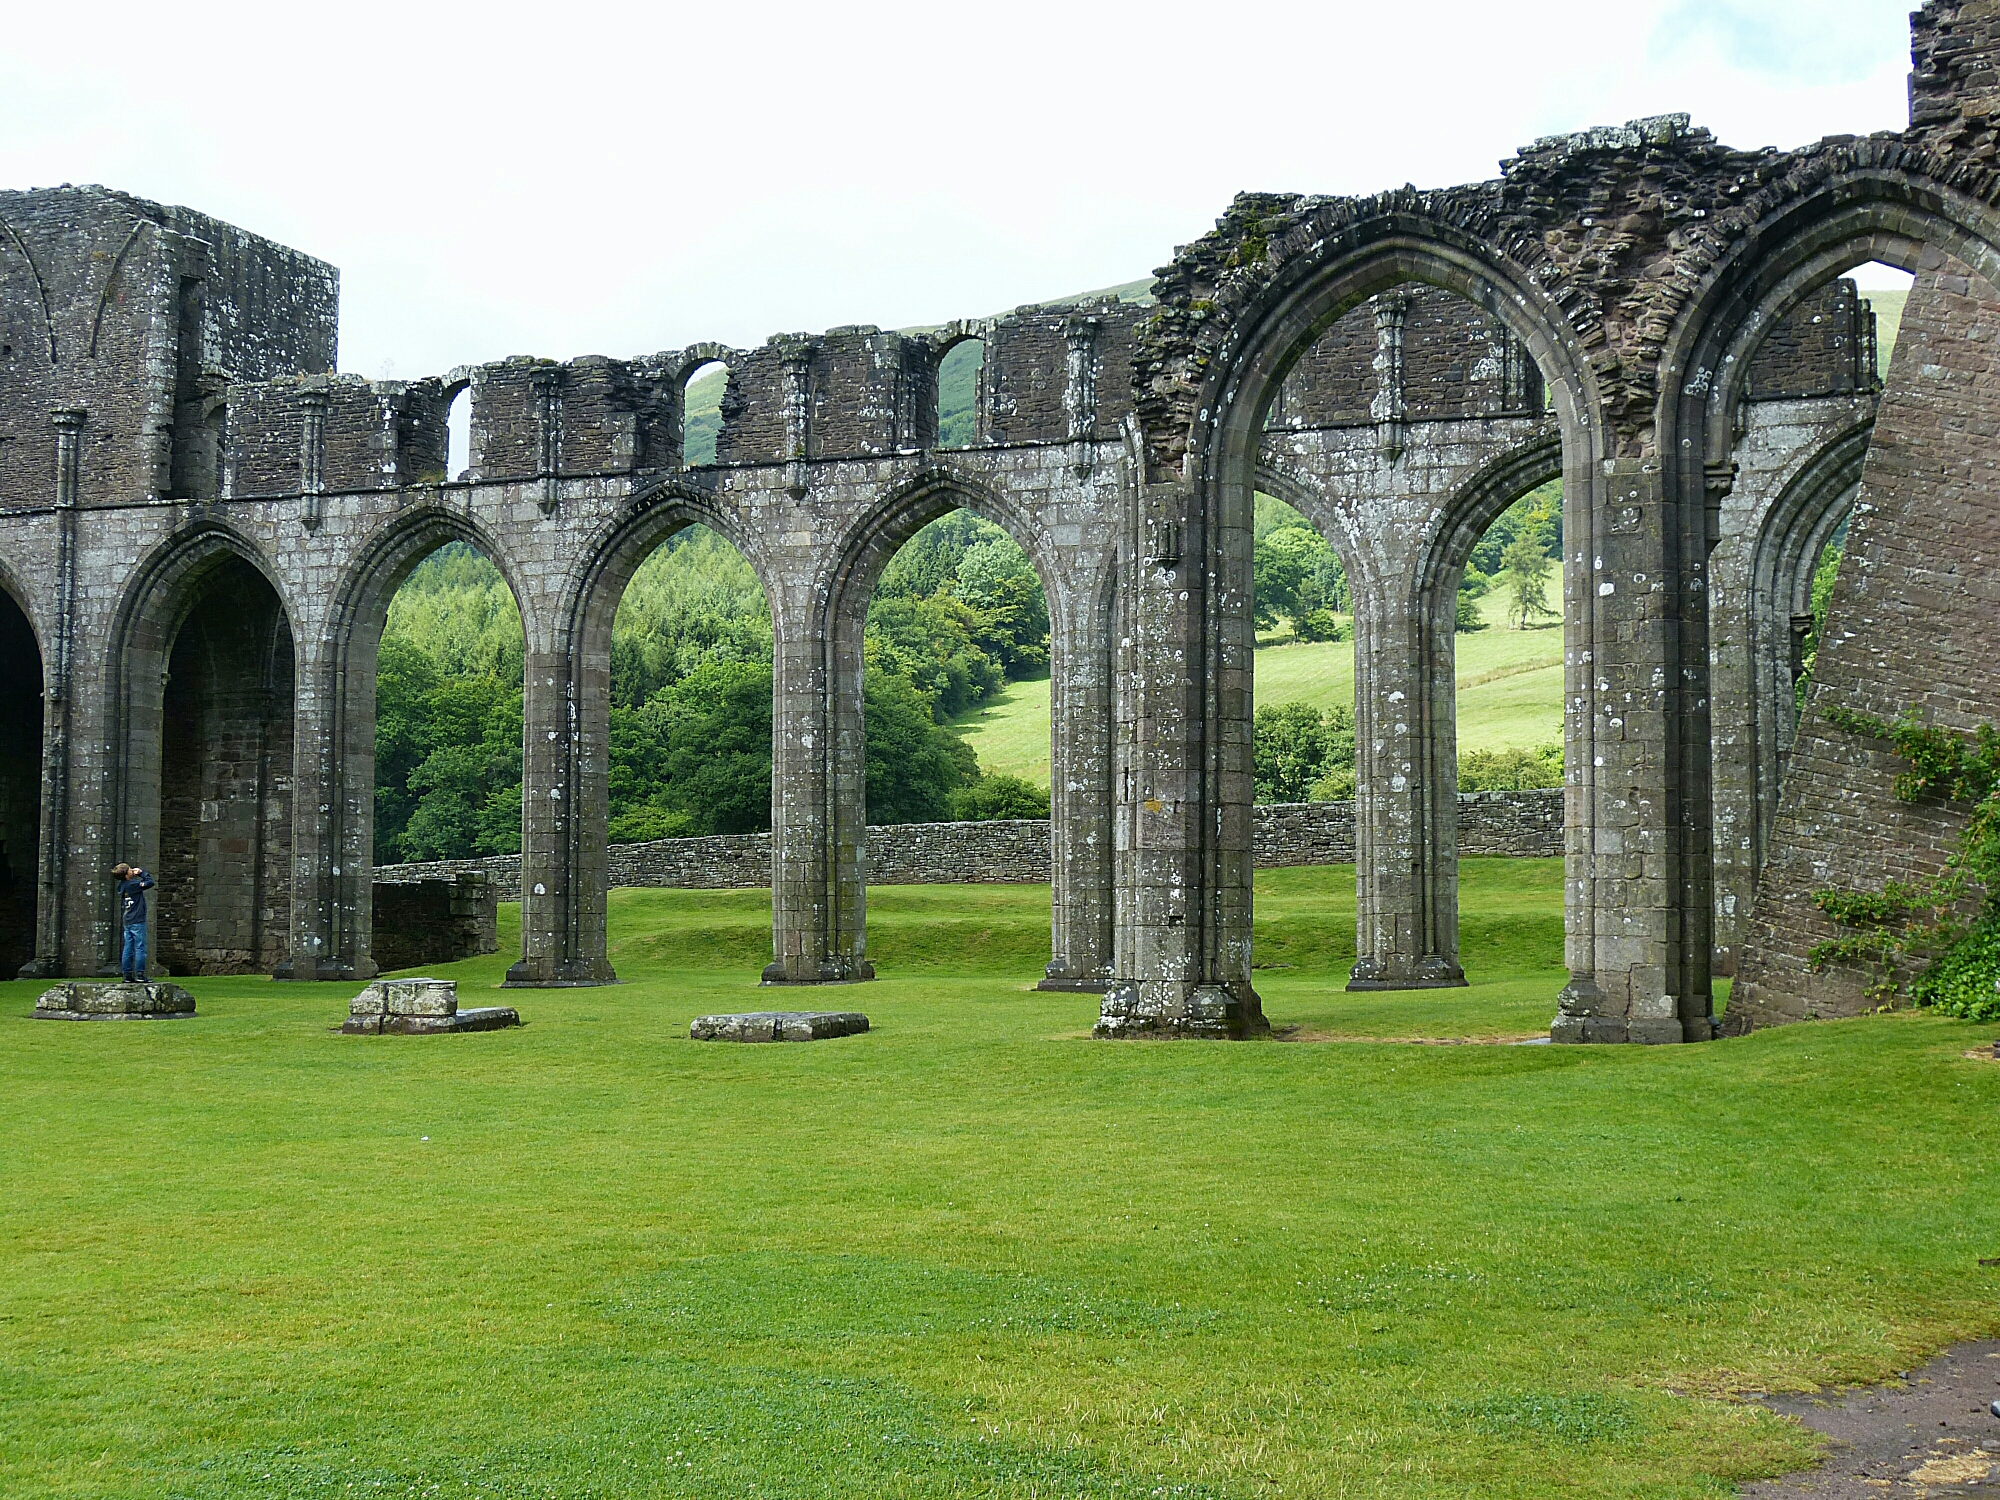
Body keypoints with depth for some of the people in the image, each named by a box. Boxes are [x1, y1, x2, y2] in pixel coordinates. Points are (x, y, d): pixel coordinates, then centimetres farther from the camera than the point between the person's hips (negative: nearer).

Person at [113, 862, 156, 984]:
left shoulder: (122, 886, 9)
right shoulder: (133, 884, -14)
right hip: (138, 921, -8)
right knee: (140, 948, -5)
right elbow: (150, 882, -10)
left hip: (127, 922, 8)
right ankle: (140, 975, -7)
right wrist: (141, 872, 3)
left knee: (128, 949, 7)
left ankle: (128, 975, 7)